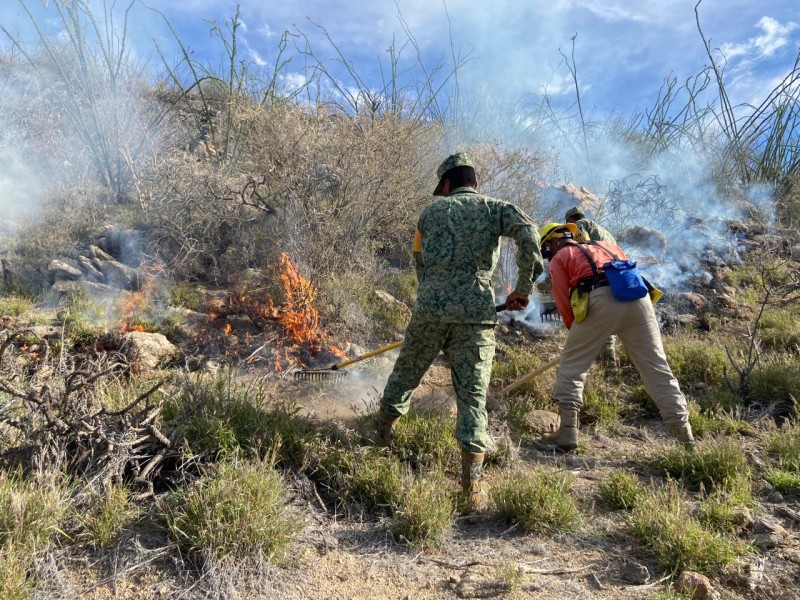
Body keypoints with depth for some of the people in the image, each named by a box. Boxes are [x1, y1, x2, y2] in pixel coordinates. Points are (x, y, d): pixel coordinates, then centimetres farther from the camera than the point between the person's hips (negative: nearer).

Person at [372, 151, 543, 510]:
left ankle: (382, 432, 42)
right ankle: (473, 482, -1)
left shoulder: (430, 212, 17)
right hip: (477, 313, -1)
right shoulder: (495, 208, 11)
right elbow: (528, 233, -7)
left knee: (406, 373, 22)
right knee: (472, 396, 3)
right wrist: (524, 288, -2)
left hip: (430, 308, 2)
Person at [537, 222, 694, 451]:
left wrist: (577, 332, 27)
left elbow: (564, 303, 12)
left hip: (602, 301, -5)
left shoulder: (559, 258, 20)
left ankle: (567, 432, 6)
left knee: (571, 364, 10)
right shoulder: (608, 245, 37)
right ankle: (685, 436, 9)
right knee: (657, 369, 9)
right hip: (638, 299, 5)